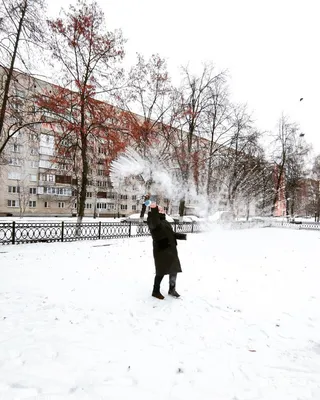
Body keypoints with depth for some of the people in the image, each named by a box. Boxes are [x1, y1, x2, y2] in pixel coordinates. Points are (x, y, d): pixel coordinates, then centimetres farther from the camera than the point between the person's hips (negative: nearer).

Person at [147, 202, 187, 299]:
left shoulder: (165, 222, 18)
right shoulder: (153, 221, -9)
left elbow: (171, 234, 25)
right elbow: (154, 223, -36)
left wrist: (182, 236, 13)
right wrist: (153, 210, -48)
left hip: (171, 249, 9)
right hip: (161, 250, -9)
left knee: (174, 269, 15)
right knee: (161, 271, 0)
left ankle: (172, 289, 33)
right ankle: (156, 291, 20)